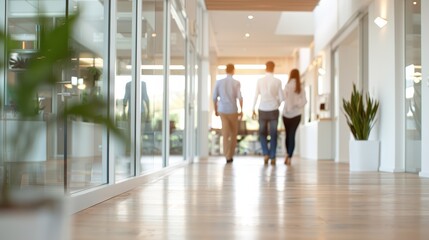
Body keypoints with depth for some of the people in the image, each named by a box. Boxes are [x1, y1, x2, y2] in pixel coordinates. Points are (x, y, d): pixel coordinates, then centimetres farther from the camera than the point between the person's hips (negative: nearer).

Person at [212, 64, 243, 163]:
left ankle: (228, 156, -7)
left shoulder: (219, 82, 1)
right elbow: (240, 97, -13)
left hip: (222, 110, 2)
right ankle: (230, 155, 18)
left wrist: (216, 109, 14)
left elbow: (214, 97, 2)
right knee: (233, 133, 14)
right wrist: (241, 110, -5)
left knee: (225, 134, 0)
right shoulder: (236, 83, -6)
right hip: (233, 111, -1)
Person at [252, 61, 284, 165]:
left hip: (262, 110, 1)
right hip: (273, 110, 0)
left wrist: (253, 110, 8)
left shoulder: (259, 81, -3)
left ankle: (266, 153, 1)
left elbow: (256, 96, 0)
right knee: (273, 134, 8)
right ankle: (272, 157, 6)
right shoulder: (277, 81, -5)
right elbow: (281, 97, -1)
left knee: (262, 133, 15)